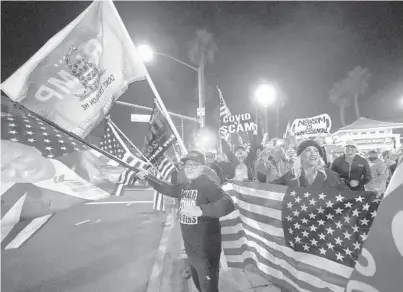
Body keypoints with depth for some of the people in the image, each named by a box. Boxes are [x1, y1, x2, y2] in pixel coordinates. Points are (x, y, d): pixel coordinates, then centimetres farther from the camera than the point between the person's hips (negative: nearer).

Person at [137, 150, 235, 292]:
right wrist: (148, 176, 17)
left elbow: (228, 204, -35)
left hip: (206, 251, -8)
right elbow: (167, 188, 23)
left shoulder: (208, 185, -20)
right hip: (191, 250, 8)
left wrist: (200, 210, -48)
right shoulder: (185, 186, 6)